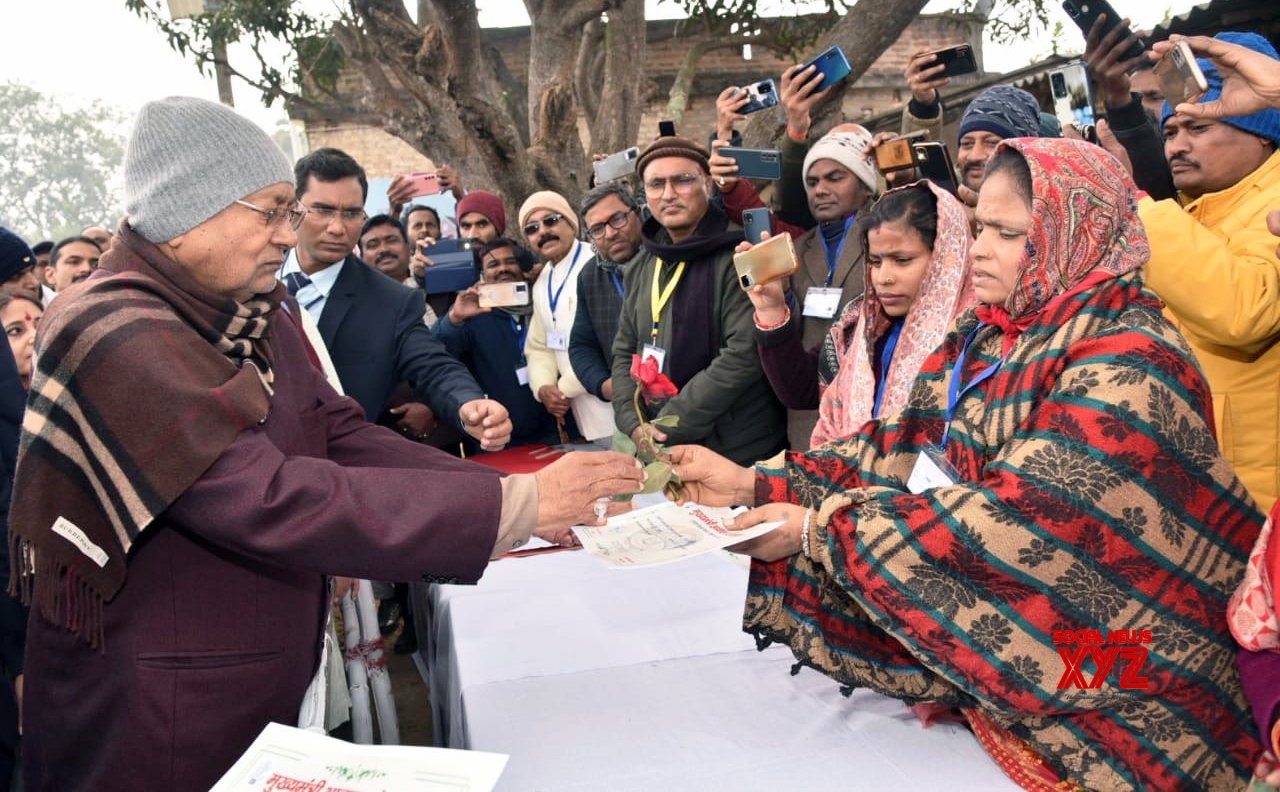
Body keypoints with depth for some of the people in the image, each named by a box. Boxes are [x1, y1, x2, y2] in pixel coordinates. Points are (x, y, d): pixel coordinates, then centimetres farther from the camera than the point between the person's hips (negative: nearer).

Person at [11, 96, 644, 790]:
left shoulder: (263, 315, 4)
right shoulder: (115, 341, -25)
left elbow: (343, 438, -1)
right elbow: (272, 504, -32)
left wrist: (527, 497, -14)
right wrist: (517, 505, -32)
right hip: (151, 729, -7)